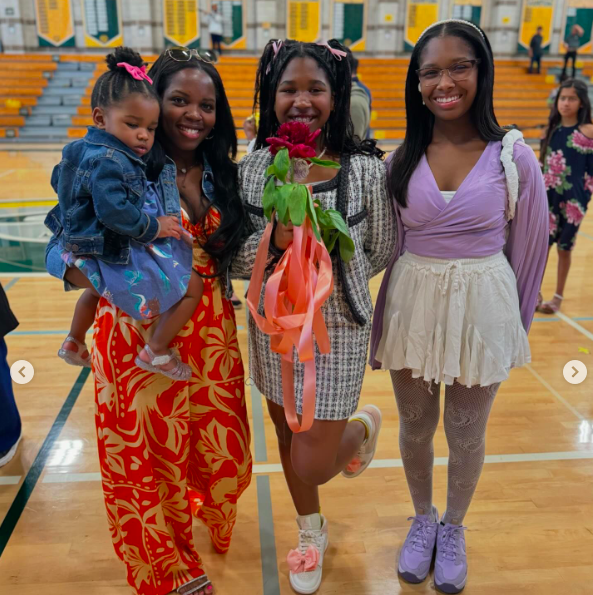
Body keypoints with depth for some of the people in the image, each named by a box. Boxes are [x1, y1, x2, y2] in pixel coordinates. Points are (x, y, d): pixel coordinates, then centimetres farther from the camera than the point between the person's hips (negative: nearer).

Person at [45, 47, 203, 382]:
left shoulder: (83, 151, 6)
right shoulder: (108, 162, -25)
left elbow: (58, 181, 21)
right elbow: (115, 212, -34)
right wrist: (154, 227, -22)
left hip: (87, 256, 11)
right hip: (120, 261, -11)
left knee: (99, 288, 44)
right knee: (192, 286, -2)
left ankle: (74, 343, 57)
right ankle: (156, 353, 3)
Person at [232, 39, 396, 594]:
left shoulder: (365, 170, -12)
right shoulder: (254, 167, -5)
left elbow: (380, 252, -1)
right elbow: (233, 259, -4)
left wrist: (331, 262, -12)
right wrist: (273, 241, -21)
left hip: (336, 329, -3)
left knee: (312, 465, 1)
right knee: (287, 433, 20)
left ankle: (364, 425, 37)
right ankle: (311, 533, 49)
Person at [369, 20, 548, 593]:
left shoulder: (513, 156, -8)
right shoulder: (403, 158, -1)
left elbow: (528, 249, 1)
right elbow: (391, 247, 4)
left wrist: (515, 324, 7)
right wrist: (382, 323, 6)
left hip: (482, 309, -2)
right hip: (412, 306, 2)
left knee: (466, 436, 14)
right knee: (414, 428, 17)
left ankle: (452, 529, 43)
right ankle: (422, 518, 45)